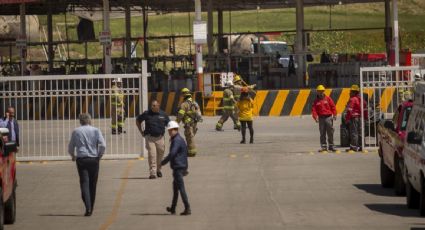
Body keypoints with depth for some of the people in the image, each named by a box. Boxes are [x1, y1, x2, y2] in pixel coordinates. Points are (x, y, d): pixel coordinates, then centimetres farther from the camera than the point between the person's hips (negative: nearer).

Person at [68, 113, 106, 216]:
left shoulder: (76, 132, 7)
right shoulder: (96, 130, 3)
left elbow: (70, 148, 14)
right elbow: (103, 145, -6)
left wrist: (73, 156, 33)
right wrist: (100, 155, 10)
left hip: (81, 160, 0)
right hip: (94, 159, 0)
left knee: (84, 183, -7)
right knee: (92, 185, 10)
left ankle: (88, 207, -23)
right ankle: (90, 209, 16)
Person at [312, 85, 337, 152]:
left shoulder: (328, 98, 4)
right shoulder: (316, 101, 7)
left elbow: (333, 106, 2)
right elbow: (314, 109, 1)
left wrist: (334, 115, -7)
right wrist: (315, 117, -14)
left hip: (328, 117, -1)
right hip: (321, 118, 1)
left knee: (330, 132, 0)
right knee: (322, 133, 2)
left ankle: (331, 146, 7)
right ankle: (323, 146, 5)